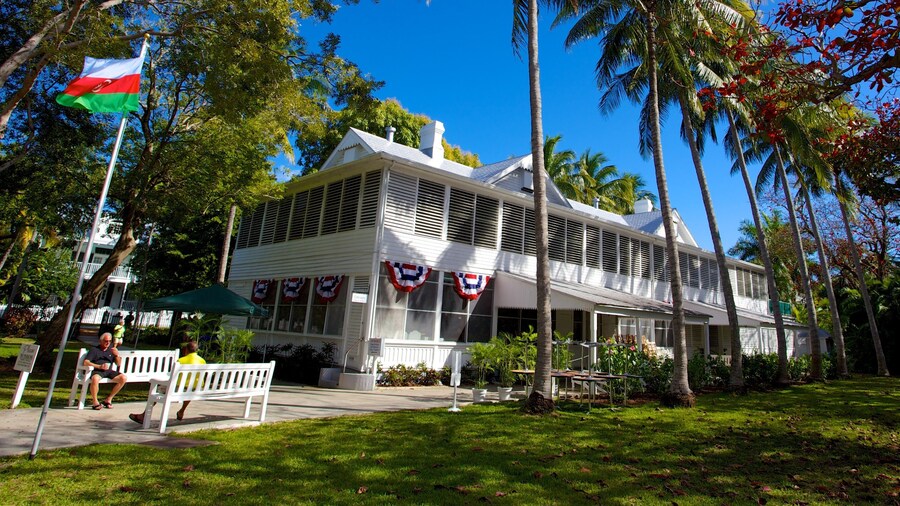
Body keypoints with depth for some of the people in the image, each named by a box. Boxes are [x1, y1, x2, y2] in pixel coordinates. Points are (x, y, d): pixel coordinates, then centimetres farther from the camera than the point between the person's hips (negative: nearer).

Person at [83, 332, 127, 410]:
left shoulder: (111, 350, 19)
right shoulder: (94, 350, 8)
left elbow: (119, 364, 18)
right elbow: (86, 362, -5)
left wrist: (117, 355, -3)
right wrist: (99, 366, -19)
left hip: (109, 371, 4)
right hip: (97, 371, -4)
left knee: (123, 378, -20)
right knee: (95, 379, -39)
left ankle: (108, 399, -7)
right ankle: (95, 402, -21)